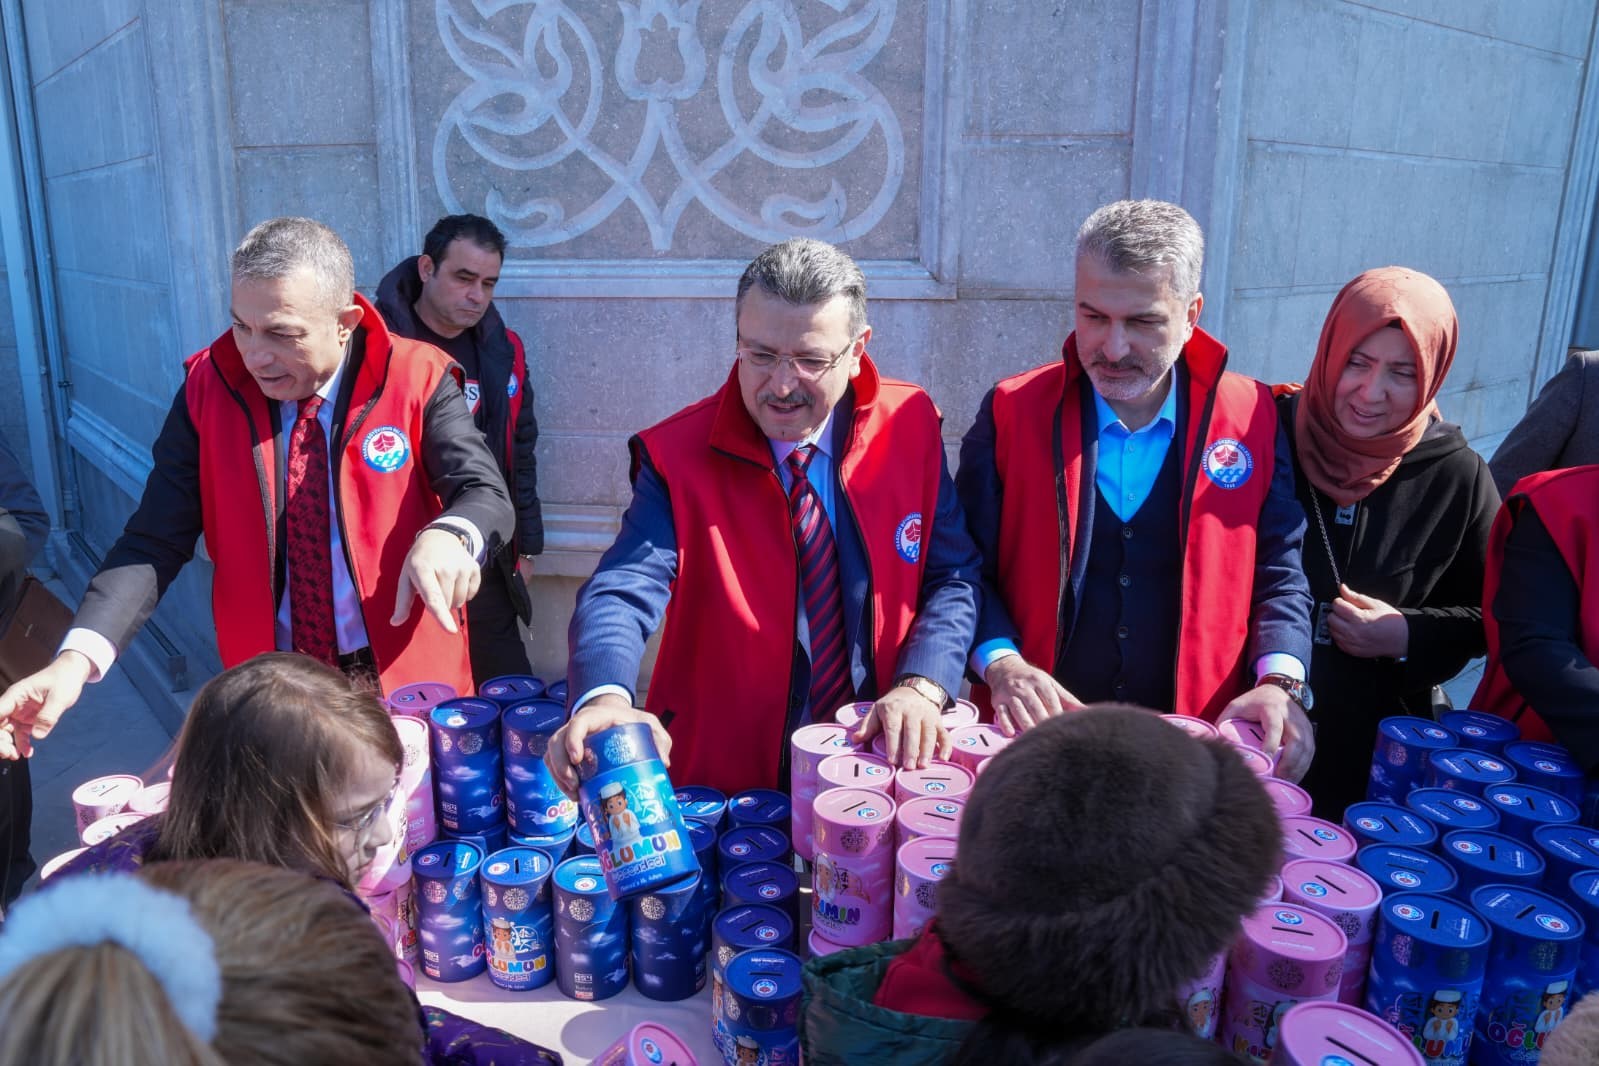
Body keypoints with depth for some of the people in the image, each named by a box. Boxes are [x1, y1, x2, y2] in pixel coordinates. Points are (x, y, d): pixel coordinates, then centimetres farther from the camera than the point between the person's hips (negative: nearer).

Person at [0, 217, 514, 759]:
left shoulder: (417, 381, -13)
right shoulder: (207, 389, -6)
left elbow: (486, 495, -20)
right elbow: (156, 540, -8)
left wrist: (447, 536, -44)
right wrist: (77, 658, -23)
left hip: (405, 684, -1)